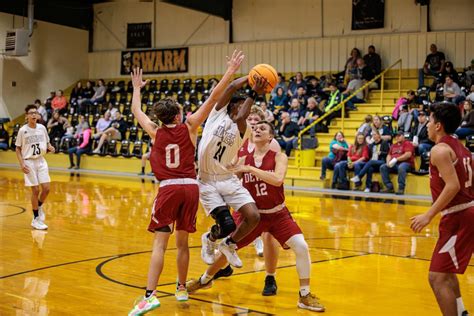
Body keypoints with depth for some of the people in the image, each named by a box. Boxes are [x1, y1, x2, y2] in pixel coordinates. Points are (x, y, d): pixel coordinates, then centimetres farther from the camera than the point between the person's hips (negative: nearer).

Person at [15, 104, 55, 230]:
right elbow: (18, 149, -1)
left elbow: (47, 143, 15)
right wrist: (22, 164, -11)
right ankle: (36, 219, 9)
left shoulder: (42, 128, 1)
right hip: (29, 162, -4)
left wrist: (50, 148, -8)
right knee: (35, 190, -3)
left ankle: (39, 206, 29)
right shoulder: (22, 130, -8)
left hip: (41, 161, 4)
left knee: (46, 188, -2)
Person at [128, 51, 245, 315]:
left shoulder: (155, 132, 7)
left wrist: (137, 87, 41)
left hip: (168, 189, -1)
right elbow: (213, 98, 2)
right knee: (182, 242, 15)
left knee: (160, 244, -6)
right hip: (190, 187, 1)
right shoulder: (189, 127, 4)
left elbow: (136, 110, 25)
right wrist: (231, 72, 3)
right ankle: (182, 289, 26)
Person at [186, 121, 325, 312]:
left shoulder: (279, 157, -9)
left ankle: (305, 296, -3)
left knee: (301, 247, -19)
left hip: (277, 214, -2)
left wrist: (250, 169, -31)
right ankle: (204, 280, 36)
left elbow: (278, 179, -30)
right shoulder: (244, 160, 0)